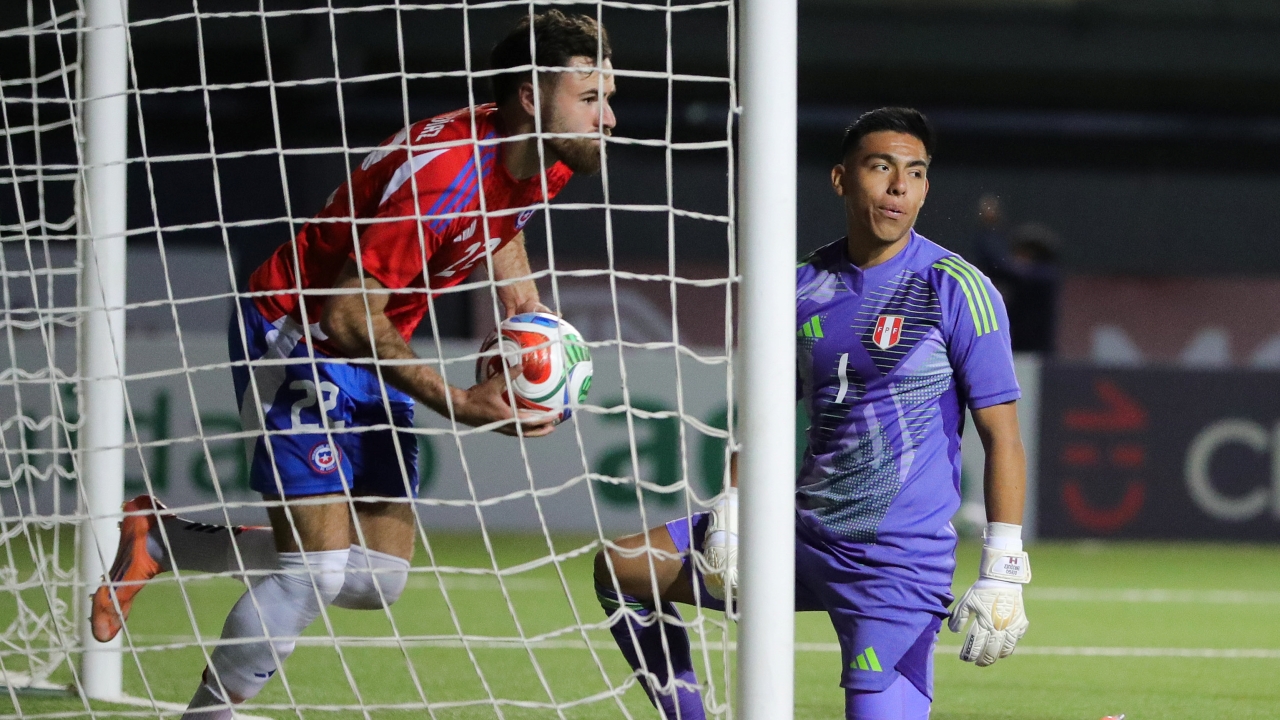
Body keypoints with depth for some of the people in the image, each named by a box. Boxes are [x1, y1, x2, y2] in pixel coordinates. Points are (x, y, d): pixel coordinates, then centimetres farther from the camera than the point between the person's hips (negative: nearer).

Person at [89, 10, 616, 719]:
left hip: (376, 355, 9)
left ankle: (162, 540, 19)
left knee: (377, 579, 4)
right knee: (315, 573, -17)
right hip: (294, 336, -9)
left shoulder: (544, 165, -4)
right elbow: (347, 313, -30)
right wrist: (454, 402, -33)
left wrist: (525, 305, 6)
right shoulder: (443, 174, -31)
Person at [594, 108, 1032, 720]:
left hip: (897, 565, -6)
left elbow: (1001, 434, -11)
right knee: (619, 567, 5)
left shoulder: (956, 289, -10)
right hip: (800, 532, 6)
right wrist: (730, 514, 3)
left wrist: (1001, 576, -18)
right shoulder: (804, 285, 7)